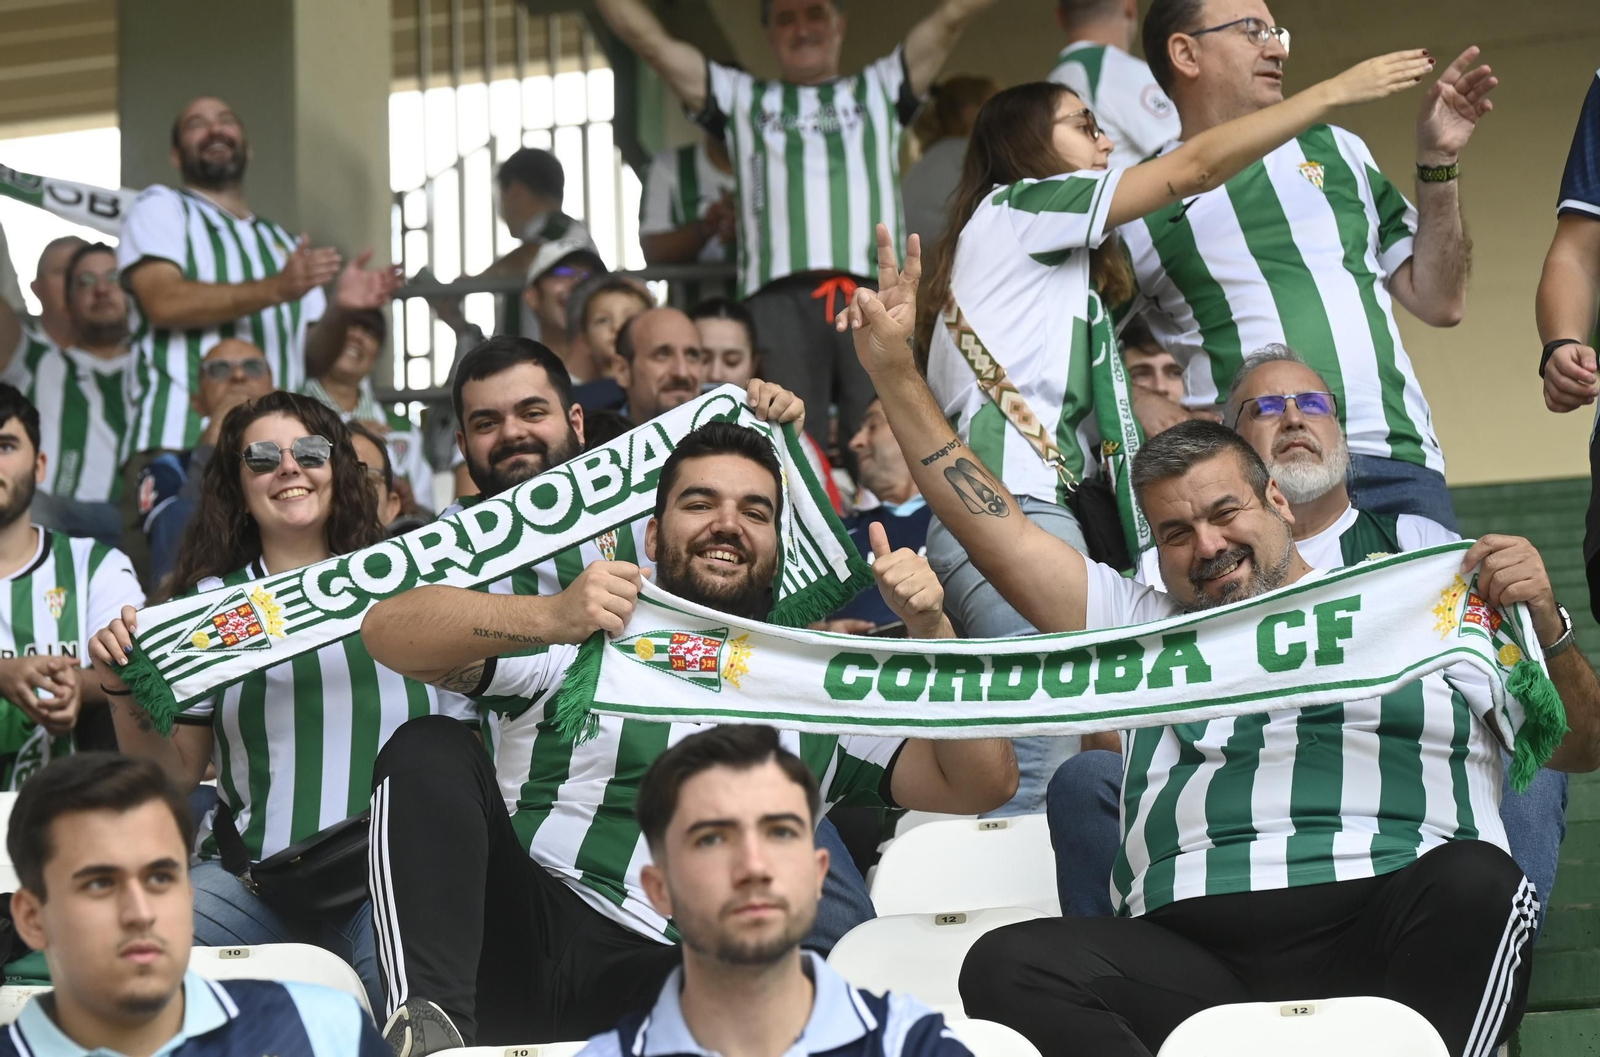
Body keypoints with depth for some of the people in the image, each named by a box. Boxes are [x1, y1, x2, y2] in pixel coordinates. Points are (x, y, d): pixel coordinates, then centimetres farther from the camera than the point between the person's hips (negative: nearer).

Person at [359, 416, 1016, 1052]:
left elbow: (979, 784, 14)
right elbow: (388, 631, -2)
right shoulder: (580, 638, 13)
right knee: (429, 751, -23)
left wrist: (931, 630, -1)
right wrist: (549, 618, -20)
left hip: (664, 978, -1)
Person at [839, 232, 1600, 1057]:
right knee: (1007, 968, -27)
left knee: (1473, 881, -36)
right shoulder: (1147, 626, 31)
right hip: (1192, 953, 2)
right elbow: (996, 532, 24)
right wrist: (893, 369, 19)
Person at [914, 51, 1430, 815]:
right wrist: (1336, 91, 6)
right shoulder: (1017, 206, 6)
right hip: (1016, 507, -10)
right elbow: (1196, 168, 2)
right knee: (1044, 761, -20)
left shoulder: (1040, 258, 31)